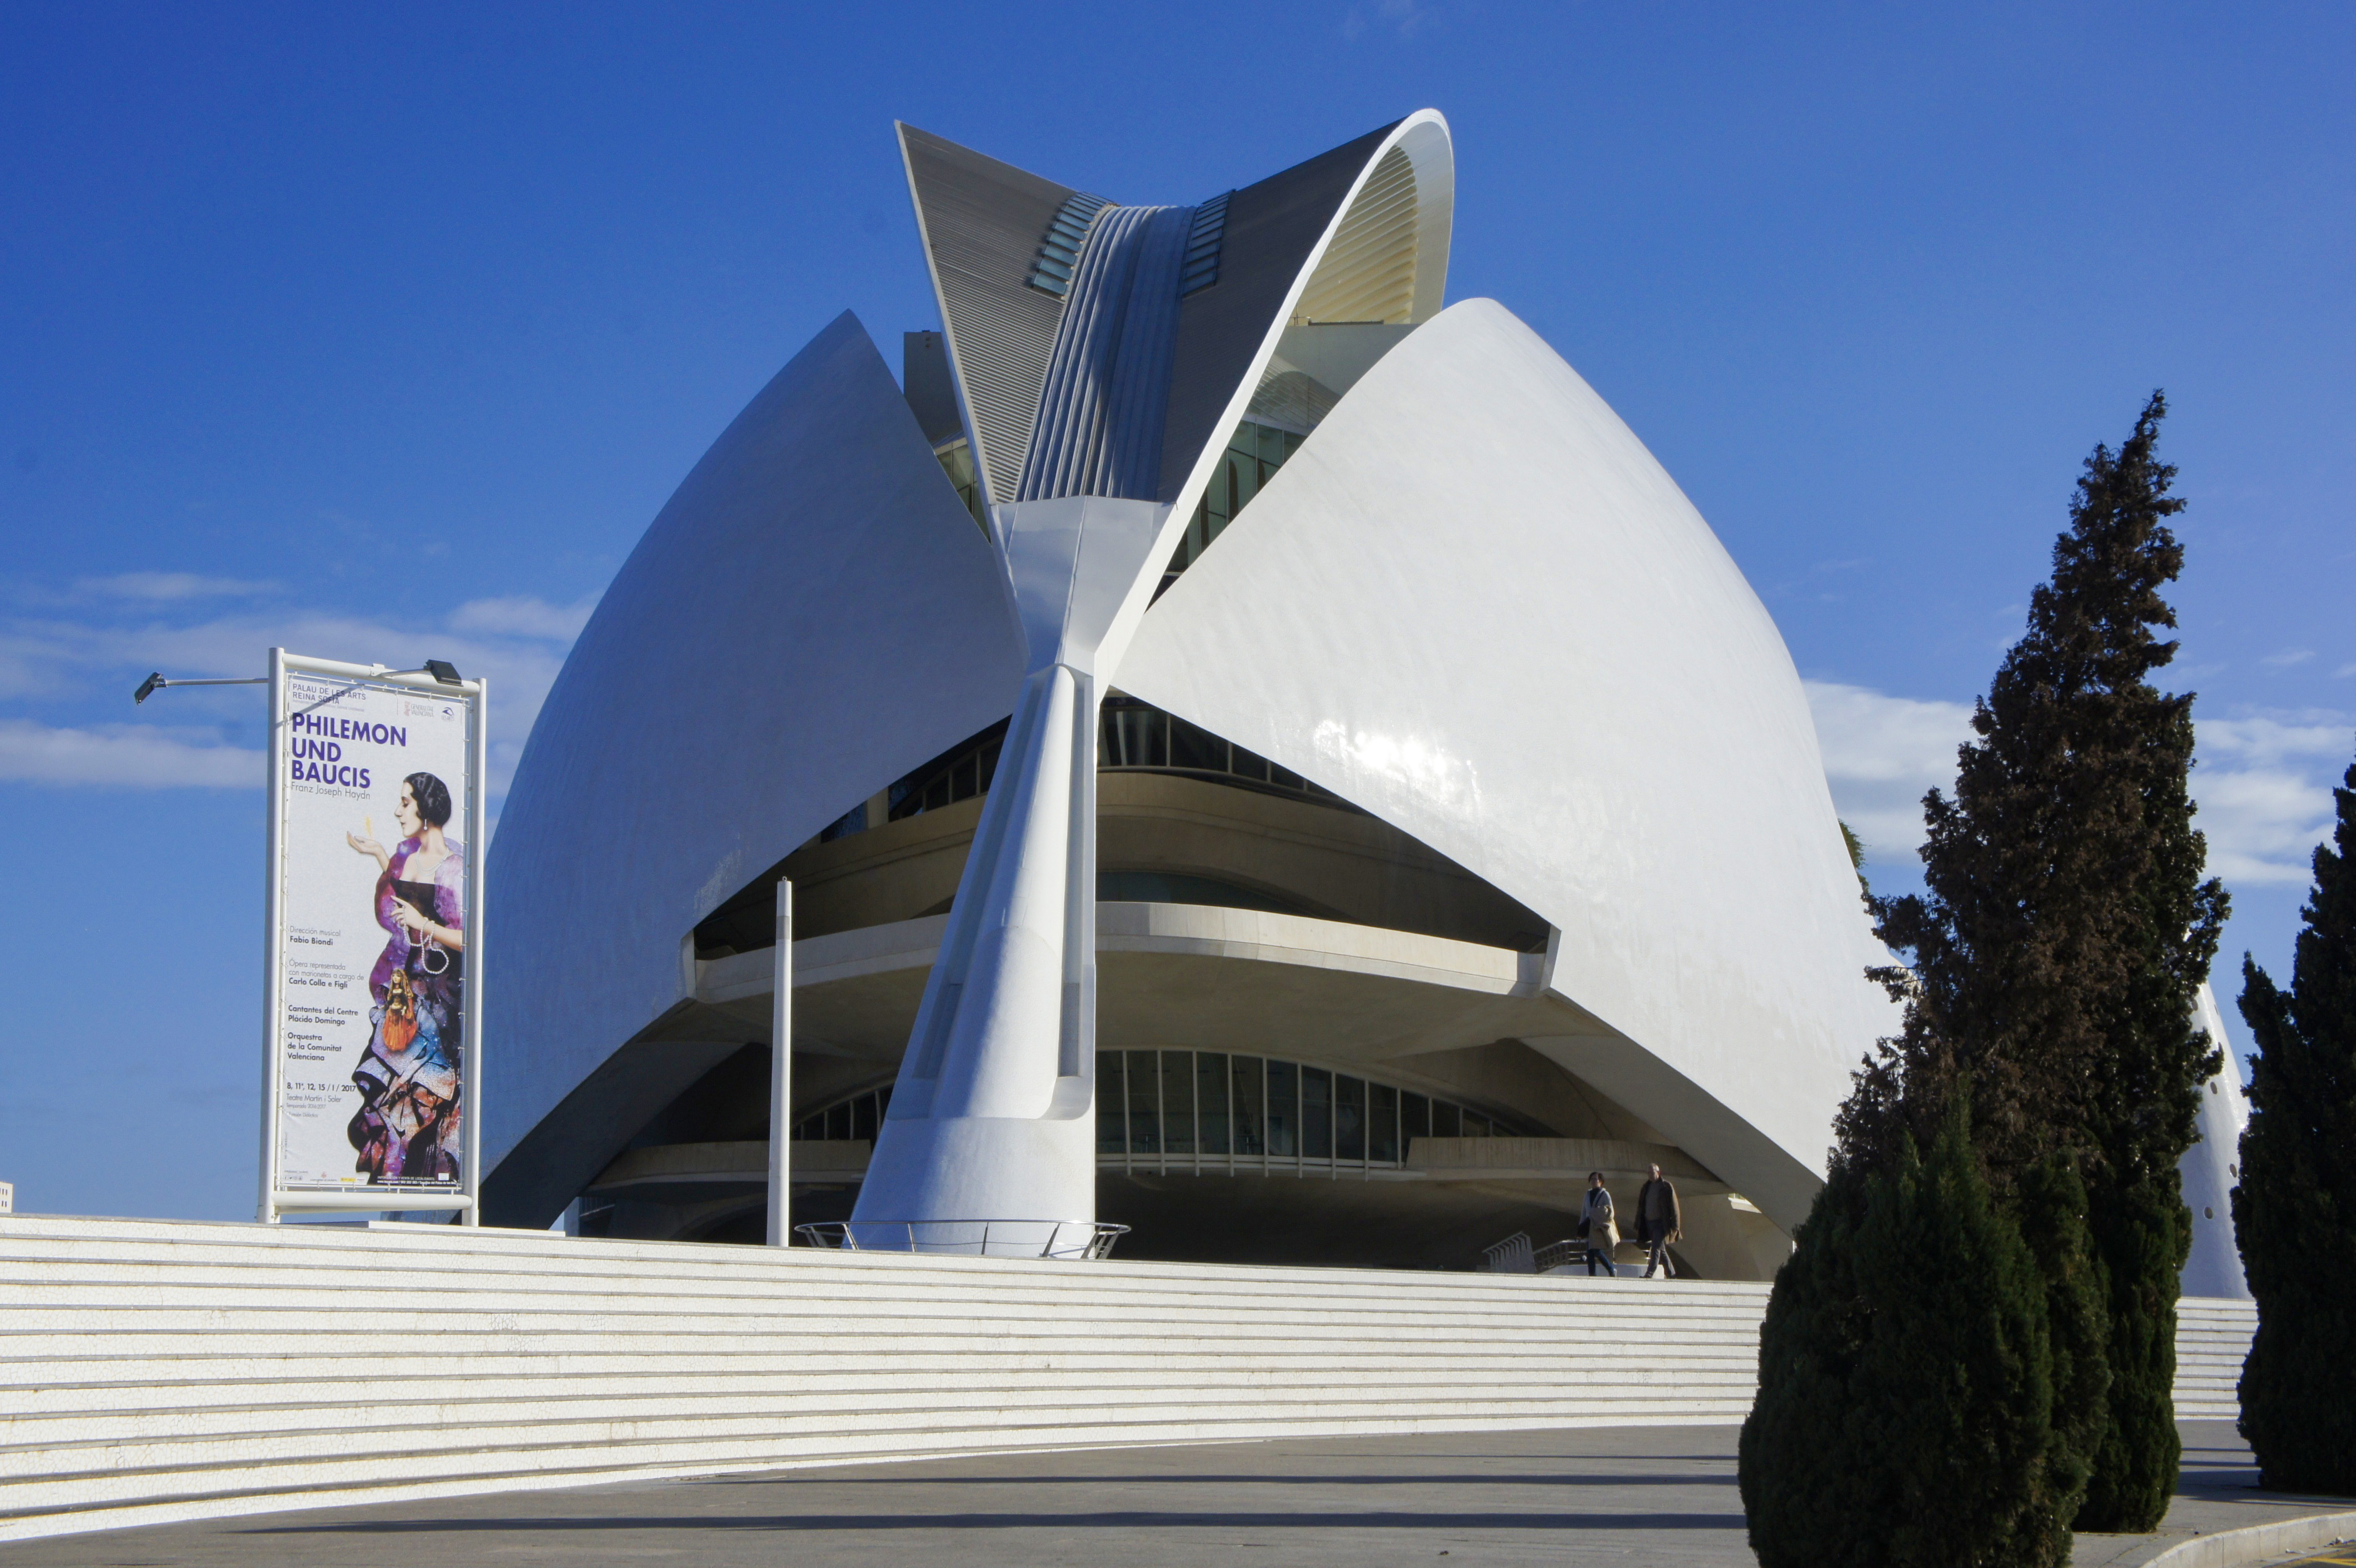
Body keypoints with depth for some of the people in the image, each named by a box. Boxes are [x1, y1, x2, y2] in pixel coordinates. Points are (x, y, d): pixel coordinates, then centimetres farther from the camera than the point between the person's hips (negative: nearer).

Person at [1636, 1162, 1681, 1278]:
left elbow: (1674, 1207, -7)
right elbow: (1641, 1206, 17)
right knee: (1661, 1251, 11)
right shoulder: (1647, 1187, 13)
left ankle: (1649, 1275, -23)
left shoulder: (1666, 1187, -6)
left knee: (1656, 1249, -15)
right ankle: (1671, 1275, 20)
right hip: (1649, 1223, 7)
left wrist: (1675, 1226, -12)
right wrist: (1638, 1224, 13)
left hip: (1661, 1223, -7)